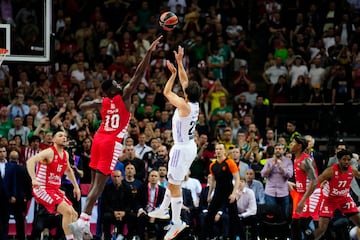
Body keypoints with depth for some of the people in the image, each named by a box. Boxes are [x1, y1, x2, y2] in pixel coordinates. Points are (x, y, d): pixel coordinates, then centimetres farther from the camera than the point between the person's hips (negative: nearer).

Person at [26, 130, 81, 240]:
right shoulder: (49, 152, -16)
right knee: (67, 211, -21)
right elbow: (30, 161, -31)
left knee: (73, 214, 8)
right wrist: (34, 179, -43)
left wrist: (76, 186, 28)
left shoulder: (65, 154, 10)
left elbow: (68, 170, 31)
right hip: (43, 189, -9)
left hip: (55, 189, 9)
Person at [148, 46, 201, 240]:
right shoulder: (195, 105, 0)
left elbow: (167, 92, -12)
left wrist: (173, 73, -3)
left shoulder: (184, 106, -22)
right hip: (190, 146, 9)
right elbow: (184, 81, 10)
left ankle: (177, 223, 0)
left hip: (182, 148, -9)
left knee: (174, 185, -3)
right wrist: (179, 62, 11)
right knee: (172, 180, 24)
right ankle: (163, 210, 38)